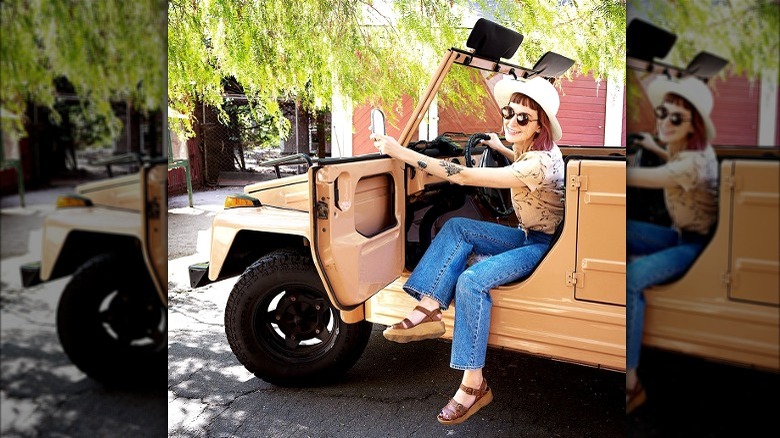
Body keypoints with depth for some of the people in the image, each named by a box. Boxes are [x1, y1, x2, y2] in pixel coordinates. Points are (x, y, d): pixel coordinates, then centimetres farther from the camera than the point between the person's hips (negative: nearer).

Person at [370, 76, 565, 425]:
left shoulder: (538, 164, -29)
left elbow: (463, 176, -33)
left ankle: (474, 385, -19)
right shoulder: (536, 148, 0)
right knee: (457, 227, -7)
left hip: (544, 246, -9)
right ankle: (429, 311, -16)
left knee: (472, 280, -29)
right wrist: (501, 148, 24)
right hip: (528, 235, 9)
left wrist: (402, 152, -33)